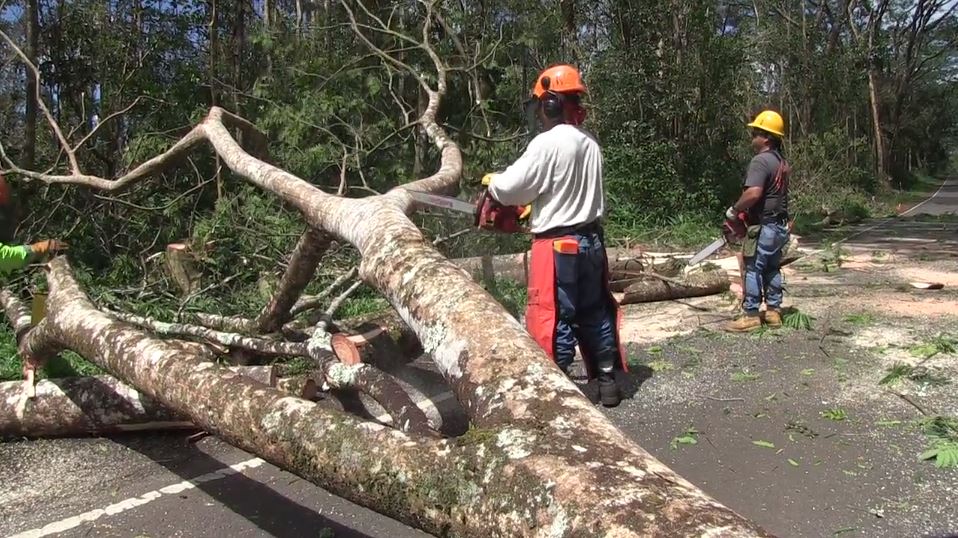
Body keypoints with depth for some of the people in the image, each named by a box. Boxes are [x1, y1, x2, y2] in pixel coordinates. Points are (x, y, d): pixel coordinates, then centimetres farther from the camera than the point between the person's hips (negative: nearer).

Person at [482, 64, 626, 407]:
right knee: (595, 314, 16)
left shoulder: (547, 143, -15)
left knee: (553, 320, 0)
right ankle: (607, 382, 25)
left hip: (558, 247, -8)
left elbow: (511, 188, -14)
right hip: (591, 240, 8)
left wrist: (491, 182, 7)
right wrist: (536, 208, 19)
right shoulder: (590, 145, 10)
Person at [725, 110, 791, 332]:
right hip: (781, 225, 9)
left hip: (764, 227, -9)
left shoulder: (760, 161, -18)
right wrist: (745, 210, 17)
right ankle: (774, 312, 20)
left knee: (754, 270, -3)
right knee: (773, 269, 15)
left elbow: (753, 193, -30)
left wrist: (734, 209, -15)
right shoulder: (783, 162, 13)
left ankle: (751, 316, 1)